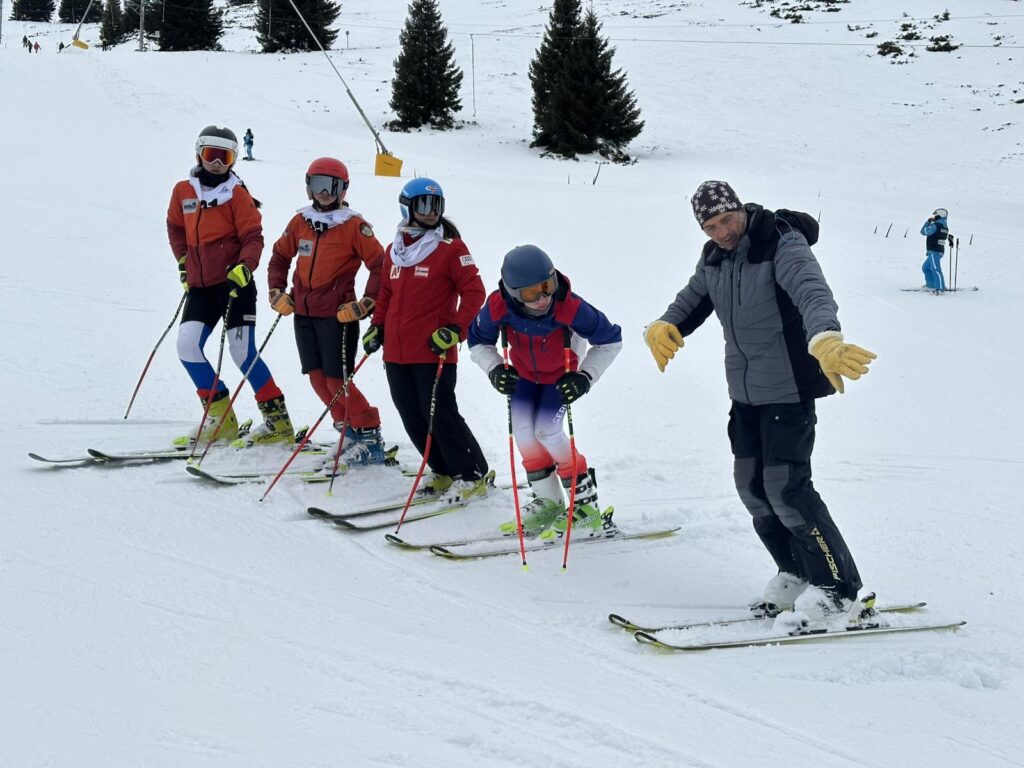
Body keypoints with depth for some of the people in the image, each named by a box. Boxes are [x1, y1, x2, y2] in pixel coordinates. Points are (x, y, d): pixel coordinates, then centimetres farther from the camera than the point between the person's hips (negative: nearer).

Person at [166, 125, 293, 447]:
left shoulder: (237, 194, -5)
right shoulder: (183, 191, 8)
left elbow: (253, 237, -6)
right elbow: (175, 226, 24)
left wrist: (244, 267, -22)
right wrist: (183, 261, 15)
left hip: (234, 284, -5)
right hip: (200, 287, 5)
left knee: (242, 352, -8)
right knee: (187, 345, -6)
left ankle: (278, 420, 1)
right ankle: (221, 418, 4)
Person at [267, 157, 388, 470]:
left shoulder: (353, 225, -8)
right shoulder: (300, 222, 8)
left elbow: (380, 265, -9)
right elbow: (280, 256, 21)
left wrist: (366, 304, -14)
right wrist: (277, 291, 10)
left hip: (337, 315, -6)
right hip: (303, 312, 6)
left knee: (337, 381, -9)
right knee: (318, 378, 6)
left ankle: (370, 438, 2)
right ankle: (350, 432, 20)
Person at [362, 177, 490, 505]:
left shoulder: (450, 248, -5)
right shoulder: (395, 249, 12)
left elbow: (474, 292, -7)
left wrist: (455, 329, -16)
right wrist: (377, 327, 12)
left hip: (433, 352, -6)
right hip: (396, 352, 6)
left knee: (440, 415, -8)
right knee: (412, 419, 8)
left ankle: (473, 476, 5)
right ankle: (445, 472, 22)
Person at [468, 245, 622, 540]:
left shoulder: (569, 308, -39)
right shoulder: (498, 306, -32)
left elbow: (610, 340, -23)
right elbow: (478, 341, -9)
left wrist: (585, 377, -29)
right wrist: (494, 369, -26)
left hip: (562, 376, -4)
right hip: (525, 374, 4)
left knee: (546, 430, -16)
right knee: (522, 427, -9)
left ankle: (585, 502, -4)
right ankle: (547, 502, 5)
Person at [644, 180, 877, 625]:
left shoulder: (783, 244, -18)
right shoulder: (714, 258, 6)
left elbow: (812, 293, -34)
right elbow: (692, 301, 14)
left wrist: (825, 340, -56)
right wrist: (663, 327, -11)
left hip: (789, 388, -8)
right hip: (745, 390, 8)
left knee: (785, 487, -11)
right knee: (751, 484, 10)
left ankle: (839, 587, -2)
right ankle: (798, 576, 23)